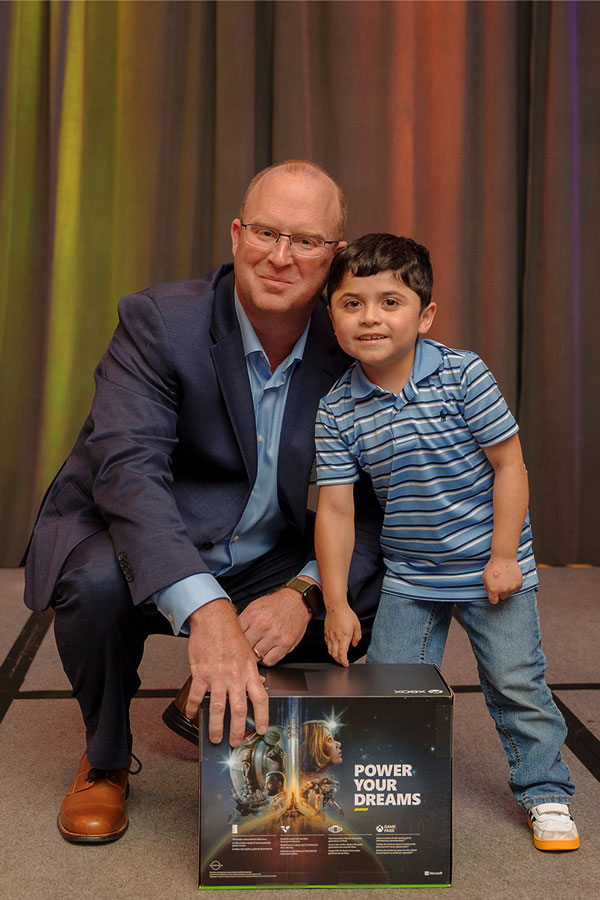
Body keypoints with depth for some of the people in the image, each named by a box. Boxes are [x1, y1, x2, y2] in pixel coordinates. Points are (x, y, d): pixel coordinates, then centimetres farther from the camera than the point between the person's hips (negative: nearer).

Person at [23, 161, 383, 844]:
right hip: (135, 547, -3)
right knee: (99, 581, -34)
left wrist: (303, 594, -25)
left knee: (374, 592, -15)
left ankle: (210, 702, 13)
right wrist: (205, 612, -45)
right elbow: (127, 468, -32)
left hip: (259, 569, 4)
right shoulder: (157, 320, -18)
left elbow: (368, 508, -5)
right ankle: (104, 760, 0)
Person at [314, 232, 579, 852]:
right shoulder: (337, 409, -9)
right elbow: (335, 507, -8)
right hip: (407, 576, 2)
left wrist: (504, 555, -11)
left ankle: (543, 789, 28)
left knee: (515, 681, 5)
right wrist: (336, 603, -8)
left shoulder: (463, 376, -15)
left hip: (489, 567, -2)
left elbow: (508, 463, -10)